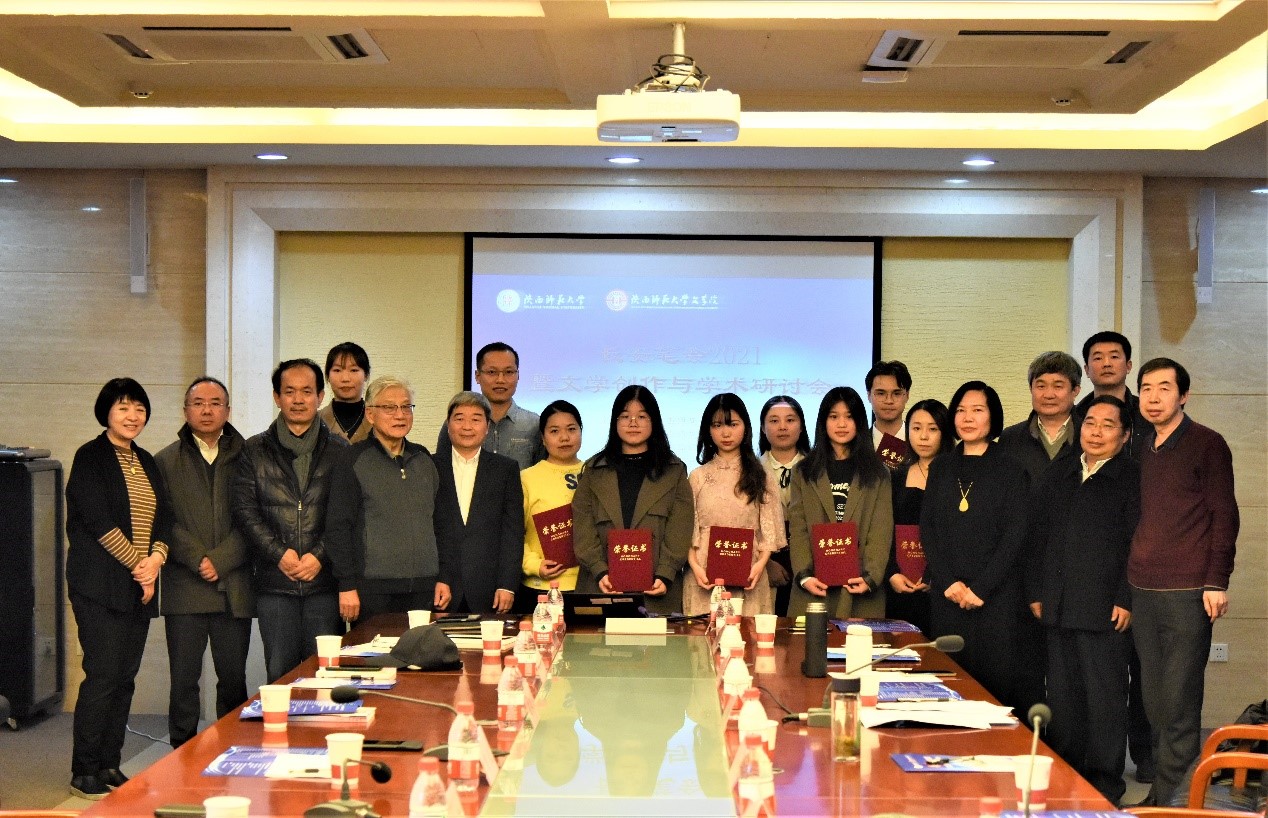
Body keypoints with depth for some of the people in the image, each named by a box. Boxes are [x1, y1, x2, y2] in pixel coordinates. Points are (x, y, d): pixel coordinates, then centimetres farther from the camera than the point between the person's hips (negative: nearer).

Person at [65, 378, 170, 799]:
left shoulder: (146, 462, 16)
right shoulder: (90, 458, -4)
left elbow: (163, 517, 11)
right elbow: (98, 520, -12)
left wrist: (156, 558, -7)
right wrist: (137, 563, -12)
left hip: (140, 586, 7)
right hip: (100, 585, -6)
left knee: (125, 677, 6)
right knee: (103, 675, -9)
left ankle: (109, 765, 13)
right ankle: (84, 773, -1)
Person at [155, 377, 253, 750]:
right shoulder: (167, 461, 9)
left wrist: (220, 560, -10)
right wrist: (199, 559, -11)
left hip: (234, 587, 0)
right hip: (185, 589, 0)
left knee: (234, 678, 4)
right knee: (184, 680, 1)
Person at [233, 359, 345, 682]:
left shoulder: (339, 451, 8)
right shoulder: (254, 451, 10)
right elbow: (245, 511, 3)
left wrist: (320, 555, -11)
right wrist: (279, 553, -9)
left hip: (324, 580, -1)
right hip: (274, 583, 1)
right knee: (280, 673, 3)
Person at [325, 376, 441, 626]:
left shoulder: (423, 460, 16)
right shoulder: (352, 460, 0)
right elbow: (337, 527, -4)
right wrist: (347, 586, -10)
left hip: (424, 590, 4)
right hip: (373, 590, -4)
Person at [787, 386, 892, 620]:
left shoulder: (877, 474, 10)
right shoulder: (805, 472, 12)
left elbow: (881, 531, 1)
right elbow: (798, 530, 4)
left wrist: (870, 577, -14)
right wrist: (804, 575, -11)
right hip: (814, 588, 1)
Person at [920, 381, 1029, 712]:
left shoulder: (1010, 470, 1)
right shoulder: (941, 468, 12)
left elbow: (1014, 535, -5)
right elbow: (927, 527, 7)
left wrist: (979, 588, -12)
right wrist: (949, 582, -6)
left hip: (995, 595, -3)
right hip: (946, 594, 3)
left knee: (995, 682, -4)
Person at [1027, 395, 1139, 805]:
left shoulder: (1133, 478, -3)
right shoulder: (1058, 474, 14)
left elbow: (1138, 545, -9)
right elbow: (1038, 535, 14)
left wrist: (1126, 601, -14)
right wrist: (1035, 591, 8)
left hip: (1104, 609, -5)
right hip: (1058, 607, 5)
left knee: (1104, 695, 0)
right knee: (1061, 694, 12)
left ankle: (1105, 782, 10)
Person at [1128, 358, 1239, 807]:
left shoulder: (1207, 444, -3)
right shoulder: (1141, 450, 15)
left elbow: (1224, 516, -6)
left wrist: (1217, 582, -13)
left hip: (1187, 594, -6)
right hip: (1141, 592, 6)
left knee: (1178, 703, -5)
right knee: (1153, 699, 8)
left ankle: (1172, 797, 0)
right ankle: (1159, 785, 16)